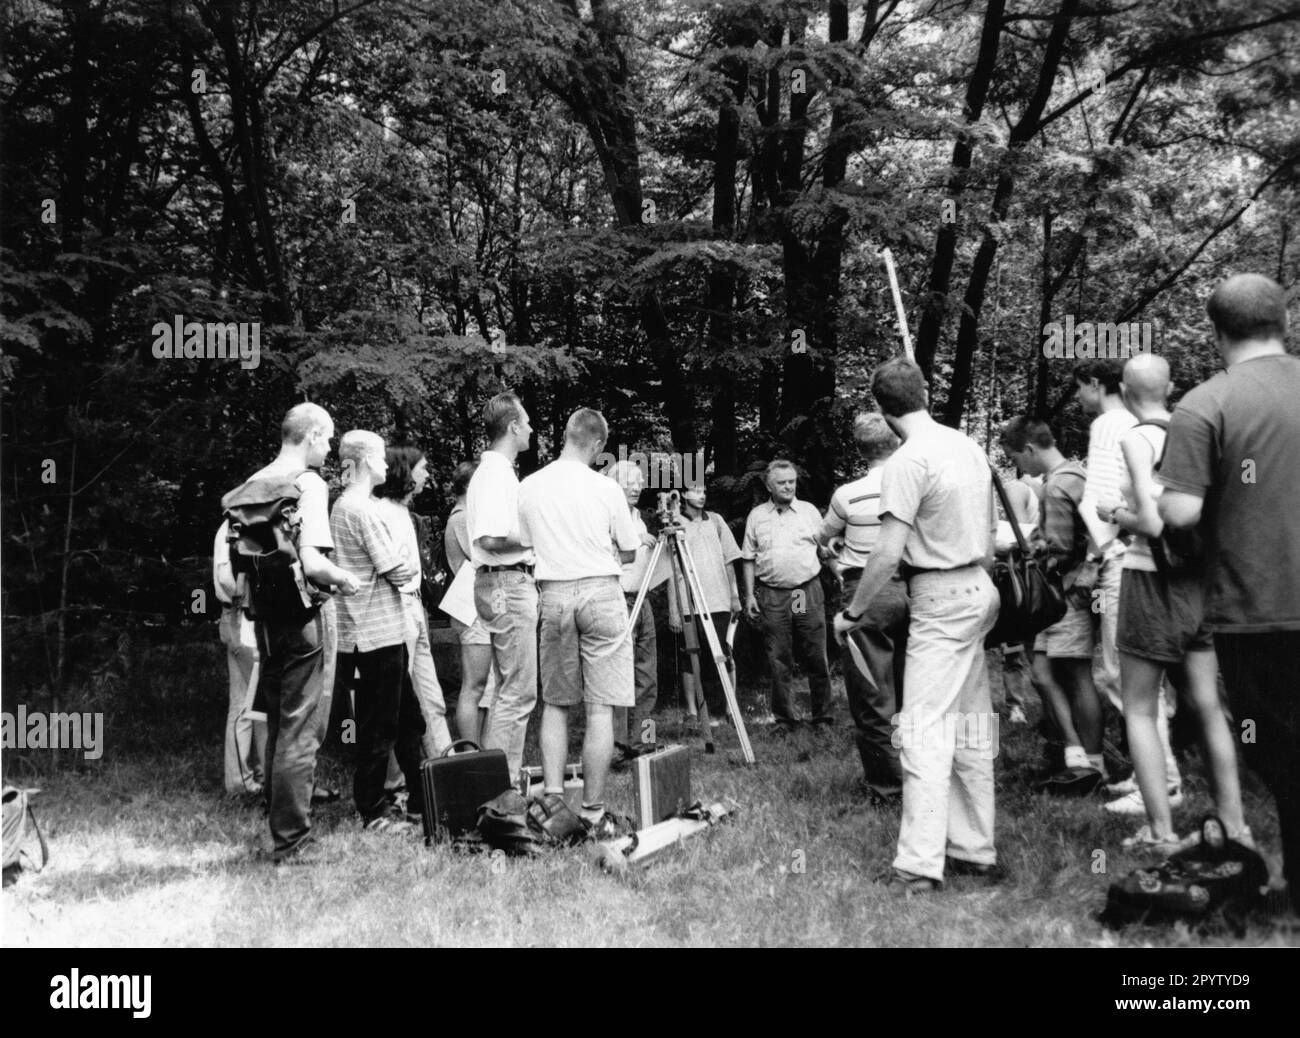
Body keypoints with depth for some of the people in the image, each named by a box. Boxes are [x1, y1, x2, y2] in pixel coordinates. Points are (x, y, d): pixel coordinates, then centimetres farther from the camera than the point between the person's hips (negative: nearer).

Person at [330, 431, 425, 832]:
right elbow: (397, 571, -16)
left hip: (381, 632, 10)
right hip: (378, 631, -10)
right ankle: (374, 811, 8)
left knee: (408, 720, 15)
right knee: (379, 726, -1)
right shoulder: (361, 509, -16)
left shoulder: (343, 506, 15)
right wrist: (413, 567, 3)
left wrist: (403, 569, 4)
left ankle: (420, 802, 22)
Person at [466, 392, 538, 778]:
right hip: (508, 583, -11)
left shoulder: (496, 470, 17)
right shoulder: (496, 473, -15)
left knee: (509, 689, 15)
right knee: (518, 692, -8)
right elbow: (491, 538, -25)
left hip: (508, 582, 11)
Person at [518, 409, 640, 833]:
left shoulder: (529, 487, 3)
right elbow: (628, 553, 3)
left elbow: (524, 547, 9)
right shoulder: (604, 488, -5)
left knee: (554, 703, 14)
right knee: (600, 707, 0)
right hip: (601, 591, -3)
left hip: (552, 593, 3)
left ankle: (552, 801, 6)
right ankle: (593, 811, 1)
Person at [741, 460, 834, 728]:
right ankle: (785, 718, 10)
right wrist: (749, 595, 3)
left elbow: (823, 552, 13)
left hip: (808, 591, 0)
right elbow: (748, 559, 10)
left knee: (816, 658, -1)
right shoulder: (757, 516, 10)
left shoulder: (809, 511, 9)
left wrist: (829, 550, -10)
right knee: (778, 660, 2)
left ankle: (823, 716, 8)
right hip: (772, 595, 0)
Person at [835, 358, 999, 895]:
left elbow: (888, 553, -20)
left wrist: (852, 611, -10)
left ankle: (919, 866, -10)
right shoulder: (968, 446, 9)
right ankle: (976, 851, 20)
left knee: (924, 732, -9)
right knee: (969, 728, 13)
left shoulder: (907, 461, -16)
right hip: (979, 589, 9)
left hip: (941, 600, -9)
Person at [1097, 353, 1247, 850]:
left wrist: (1113, 513, -3)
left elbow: (1153, 523, -20)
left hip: (1151, 579, -5)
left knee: (1140, 711, 5)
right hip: (1201, 578, 6)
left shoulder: (1136, 438, -13)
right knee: (1208, 707, 12)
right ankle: (1234, 823, 17)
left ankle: (1161, 830, 3)